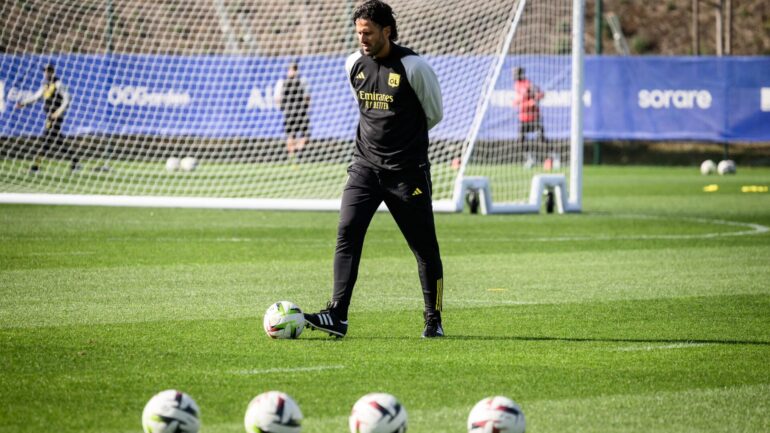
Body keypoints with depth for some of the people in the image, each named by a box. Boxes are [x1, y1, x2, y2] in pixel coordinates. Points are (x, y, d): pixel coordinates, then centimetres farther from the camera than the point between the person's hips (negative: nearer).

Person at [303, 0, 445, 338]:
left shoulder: (413, 67, -12)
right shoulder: (354, 64, 4)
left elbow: (434, 114, 3)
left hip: (407, 170, -4)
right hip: (365, 165, 4)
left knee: (424, 246, 3)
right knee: (347, 233, -11)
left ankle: (434, 320, 15)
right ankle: (337, 316, -15)